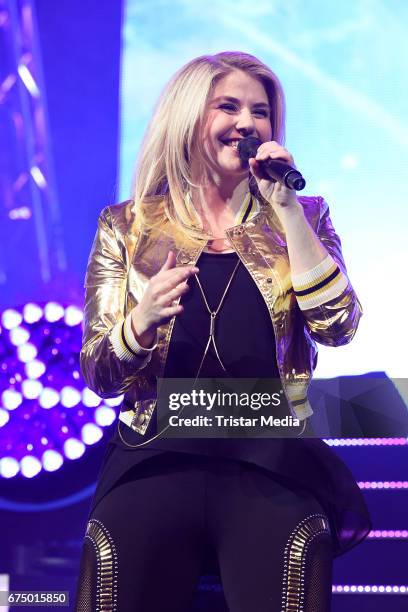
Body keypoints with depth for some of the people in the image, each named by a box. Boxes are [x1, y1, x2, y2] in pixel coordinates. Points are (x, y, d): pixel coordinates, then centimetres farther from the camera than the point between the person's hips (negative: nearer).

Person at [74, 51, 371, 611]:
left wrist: (287, 209, -5)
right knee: (122, 556, -24)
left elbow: (336, 327, -2)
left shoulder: (302, 218, 14)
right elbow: (99, 376, 7)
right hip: (158, 454, 0)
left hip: (270, 458, 0)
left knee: (288, 555, -26)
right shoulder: (127, 228, 11)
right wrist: (141, 322, -14)